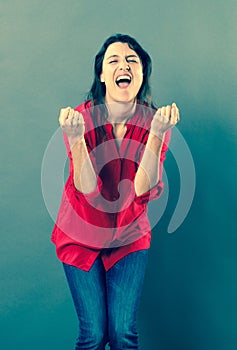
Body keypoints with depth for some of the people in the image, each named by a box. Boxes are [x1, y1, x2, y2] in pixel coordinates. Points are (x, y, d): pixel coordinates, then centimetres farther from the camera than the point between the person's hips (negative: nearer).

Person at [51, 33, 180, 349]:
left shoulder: (155, 121, -10)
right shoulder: (80, 118, -15)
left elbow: (143, 186, -23)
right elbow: (87, 188, -24)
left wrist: (157, 133, -34)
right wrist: (76, 137, -38)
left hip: (130, 238, 1)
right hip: (81, 237, -1)